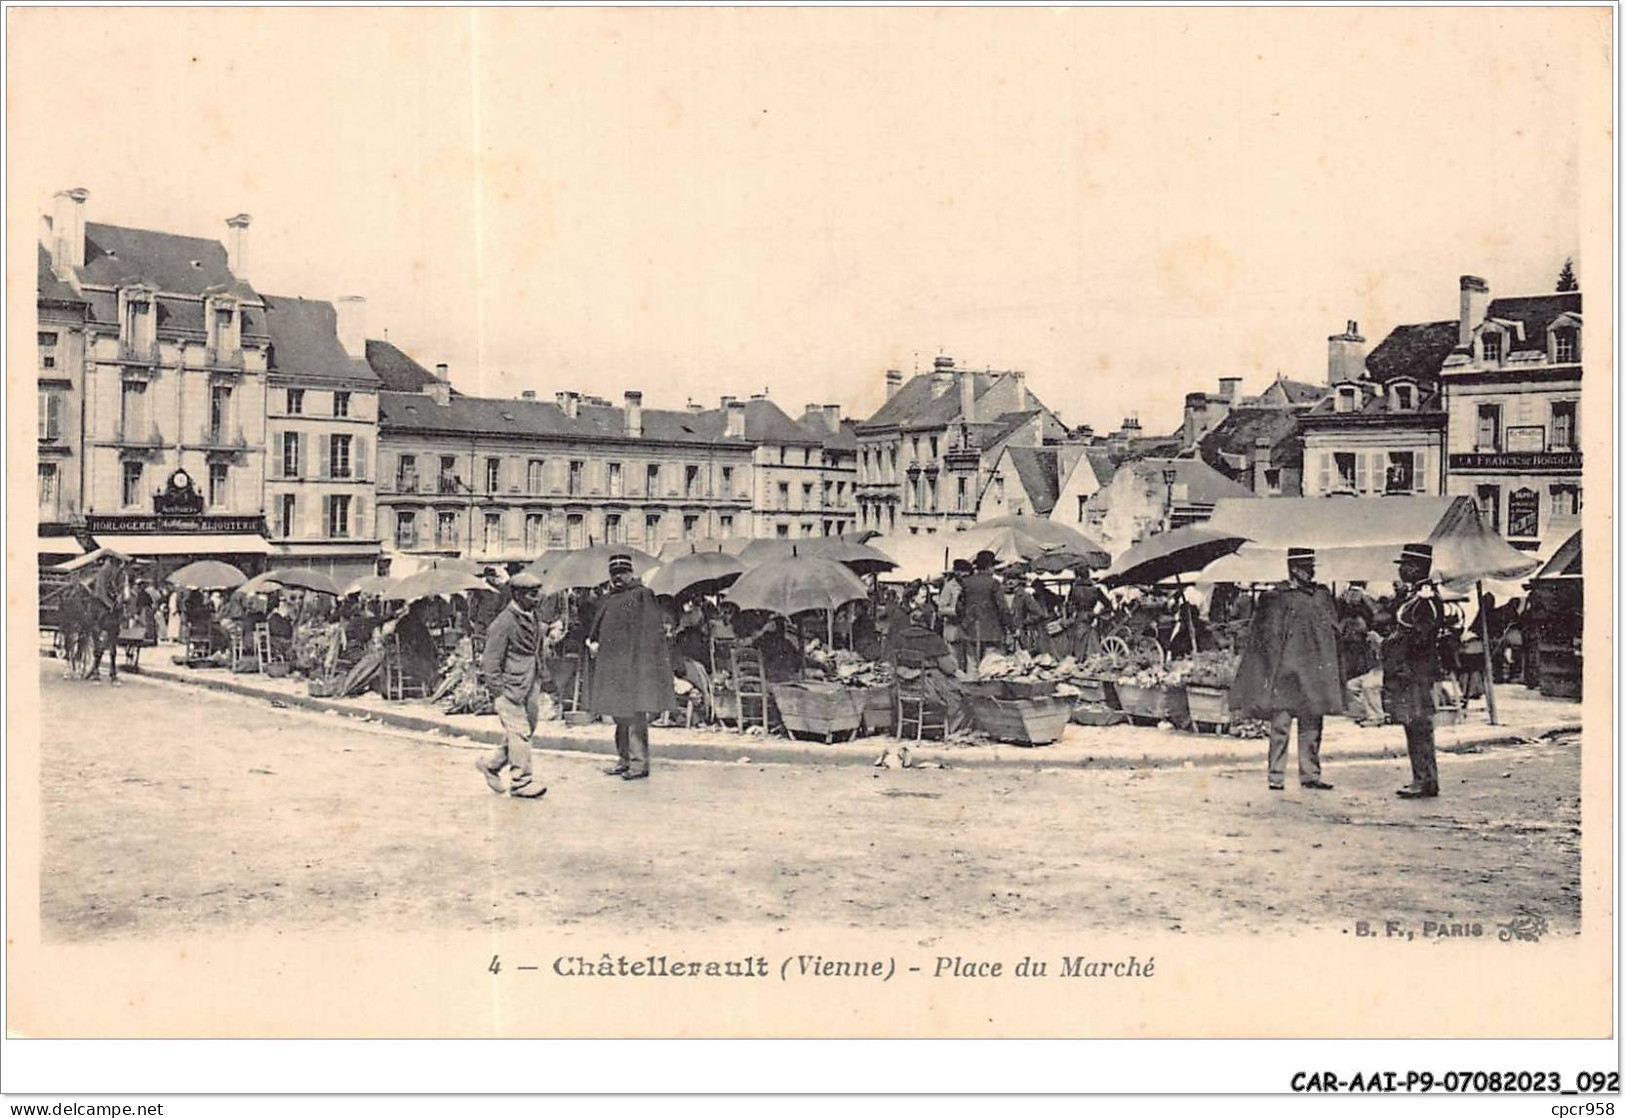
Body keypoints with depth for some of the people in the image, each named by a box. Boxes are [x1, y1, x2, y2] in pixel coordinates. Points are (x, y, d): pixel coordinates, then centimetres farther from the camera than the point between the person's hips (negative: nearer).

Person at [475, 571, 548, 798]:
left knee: (526, 731, 11)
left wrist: (539, 683, 18)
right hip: (510, 687, -8)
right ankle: (520, 780, 6)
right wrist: (497, 692, -14)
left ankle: (491, 764, 26)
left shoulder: (533, 619, 11)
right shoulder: (504, 622, -14)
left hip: (530, 686, 8)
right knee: (519, 733, -4)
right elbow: (491, 661, -12)